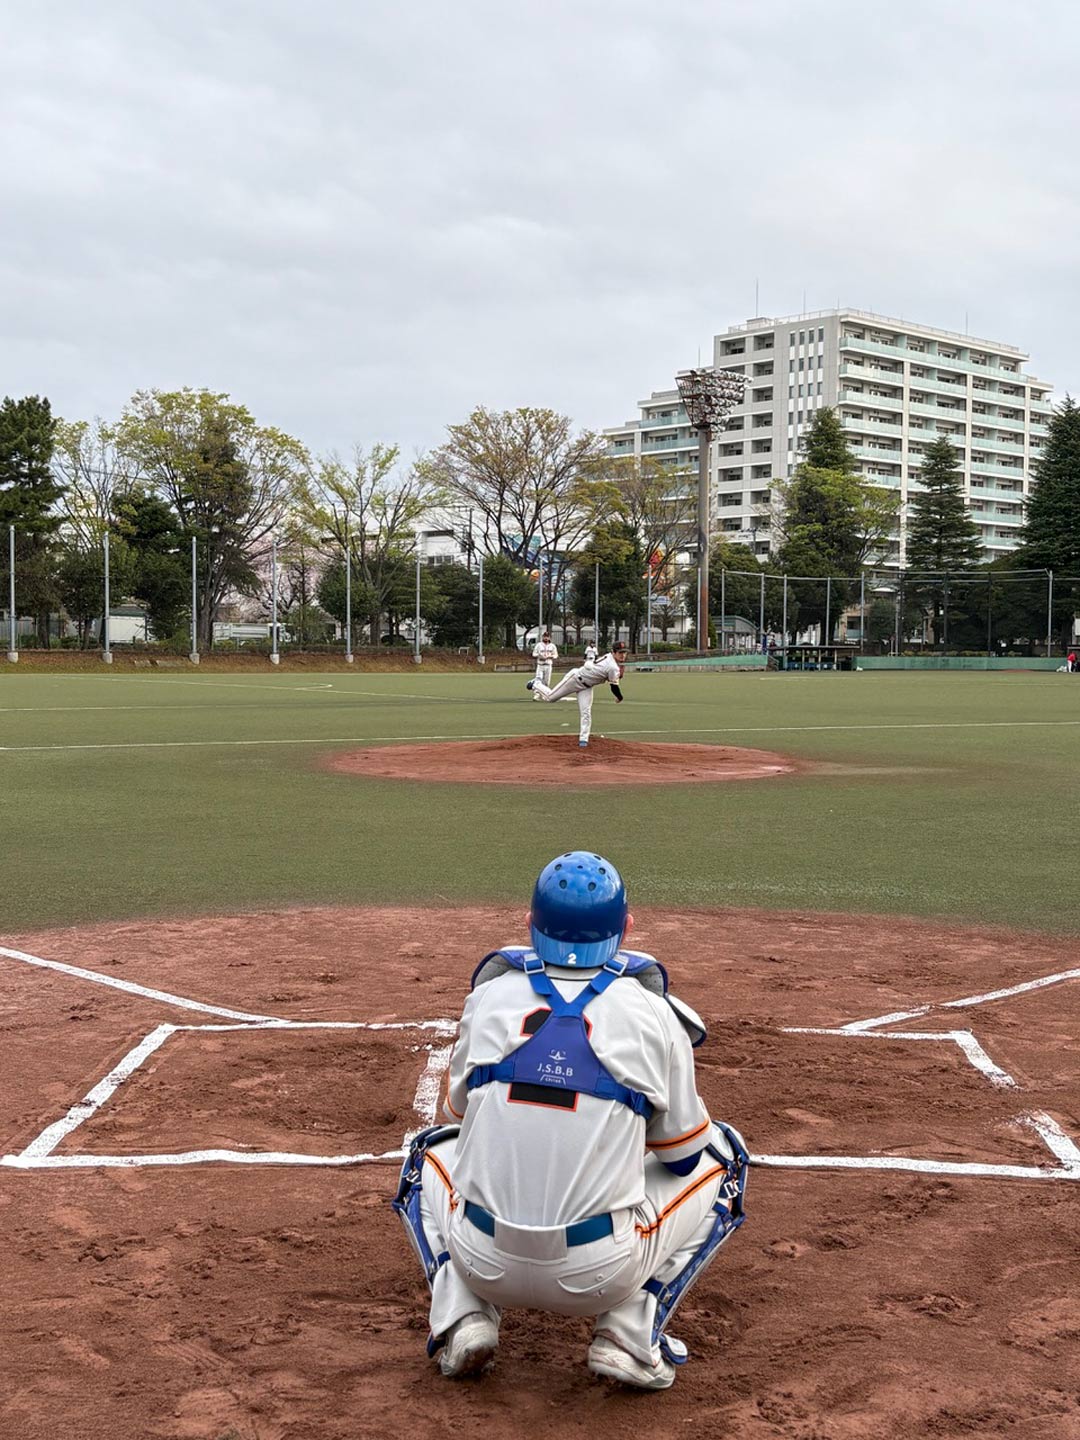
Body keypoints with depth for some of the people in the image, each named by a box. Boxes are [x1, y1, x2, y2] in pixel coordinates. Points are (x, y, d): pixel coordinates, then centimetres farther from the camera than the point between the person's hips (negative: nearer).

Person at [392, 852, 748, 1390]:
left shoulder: (489, 997, 0)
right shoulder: (650, 1013, -5)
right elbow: (681, 1150, 5)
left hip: (483, 1262, 2)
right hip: (602, 1274, -2)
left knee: (433, 1149, 34)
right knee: (723, 1156, 20)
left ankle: (463, 1316, 9)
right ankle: (629, 1331, 5)